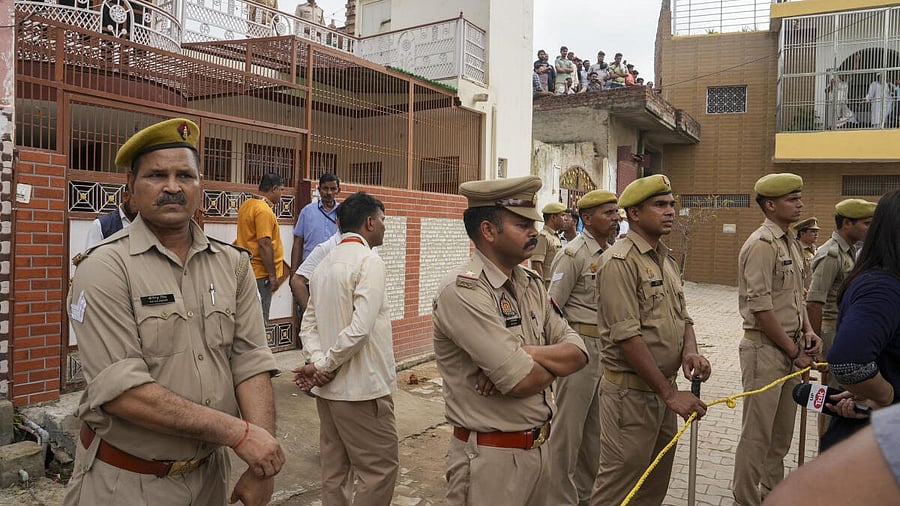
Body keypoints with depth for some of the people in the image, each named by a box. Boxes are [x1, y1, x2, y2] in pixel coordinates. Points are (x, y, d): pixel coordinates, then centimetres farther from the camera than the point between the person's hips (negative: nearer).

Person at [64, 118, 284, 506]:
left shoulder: (232, 264, -2)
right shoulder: (105, 269, -14)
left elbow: (251, 364, -7)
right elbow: (122, 391, -21)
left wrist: (261, 464, -17)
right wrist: (237, 432, -22)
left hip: (211, 473, 4)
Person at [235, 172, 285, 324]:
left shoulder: (246, 205, 12)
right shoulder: (264, 210, -18)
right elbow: (264, 244, -22)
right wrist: (273, 275, -18)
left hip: (248, 270, 10)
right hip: (261, 273, -10)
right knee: (259, 320, -3)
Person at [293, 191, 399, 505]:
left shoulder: (325, 265, 12)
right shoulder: (369, 261, -14)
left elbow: (309, 325, 8)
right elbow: (360, 329, -23)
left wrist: (318, 362, -6)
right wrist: (323, 366, -12)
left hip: (328, 389, 8)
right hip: (362, 389, -8)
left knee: (336, 469, 16)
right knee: (381, 467, 4)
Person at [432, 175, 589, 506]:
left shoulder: (531, 284, 5)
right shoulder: (463, 291, -21)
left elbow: (577, 352, -1)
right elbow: (522, 380, -25)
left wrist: (525, 354, -19)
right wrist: (554, 364, -4)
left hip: (539, 449, 7)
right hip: (491, 458, -7)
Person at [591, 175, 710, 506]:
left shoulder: (667, 260, 12)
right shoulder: (619, 261, -16)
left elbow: (683, 317, 15)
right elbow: (627, 337, -22)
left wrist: (690, 351, -8)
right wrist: (669, 393, -20)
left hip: (665, 388, 8)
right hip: (630, 391, -8)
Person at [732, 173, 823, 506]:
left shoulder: (791, 243, 13)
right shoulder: (762, 244, -16)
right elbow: (760, 307, -21)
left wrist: (807, 331, 5)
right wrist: (793, 351, -13)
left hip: (790, 348, 9)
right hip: (765, 348, -9)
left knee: (782, 431, 20)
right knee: (757, 434, 0)